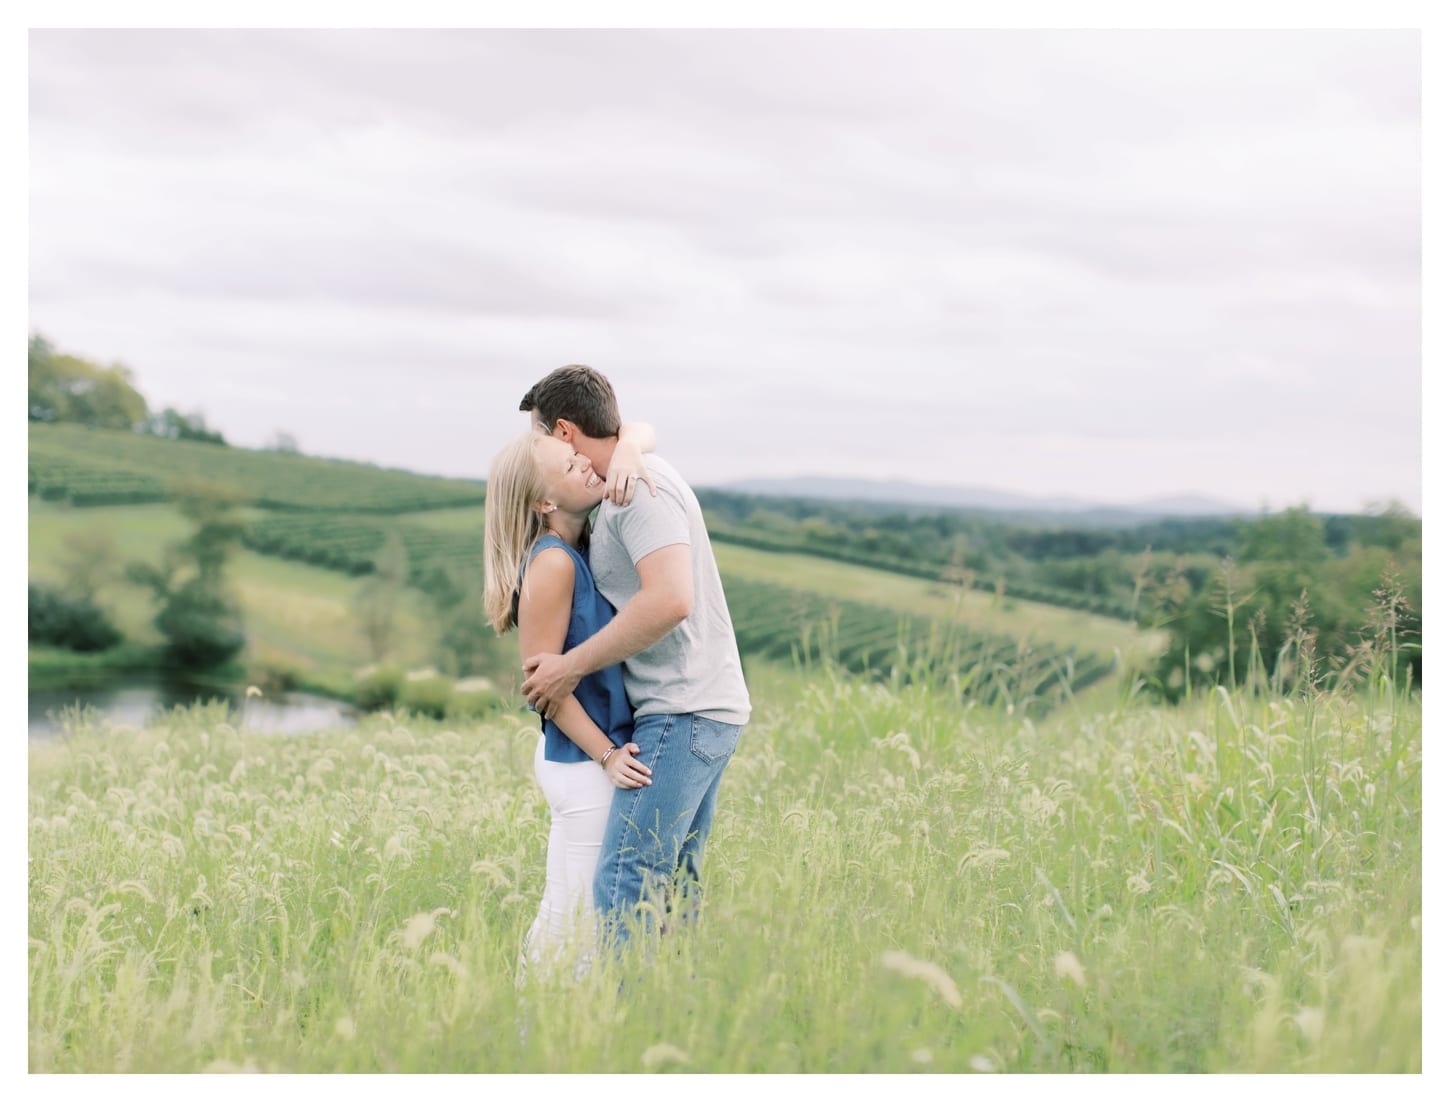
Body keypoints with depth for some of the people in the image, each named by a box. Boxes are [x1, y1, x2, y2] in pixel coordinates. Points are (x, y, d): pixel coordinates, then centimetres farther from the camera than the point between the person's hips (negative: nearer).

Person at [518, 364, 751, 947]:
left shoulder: (640, 488, -13)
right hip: (711, 709, 10)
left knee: (625, 886, -14)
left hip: (682, 714, -10)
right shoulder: (643, 477, 18)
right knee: (672, 882, 11)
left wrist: (572, 665, -19)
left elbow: (671, 599, -27)